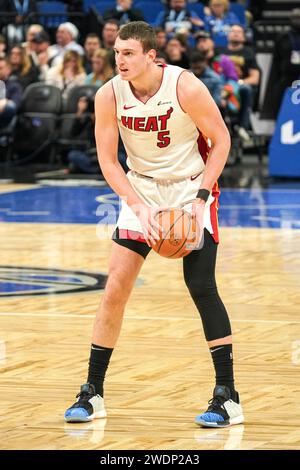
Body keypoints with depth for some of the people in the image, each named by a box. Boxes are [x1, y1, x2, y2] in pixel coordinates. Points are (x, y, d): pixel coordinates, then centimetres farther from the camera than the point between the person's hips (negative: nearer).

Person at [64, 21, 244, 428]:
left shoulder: (186, 87, -21)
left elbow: (221, 140, -11)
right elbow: (107, 159, -7)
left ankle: (228, 398, -7)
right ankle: (92, 393, 8)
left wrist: (201, 197, -18)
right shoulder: (109, 95, -13)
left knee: (201, 287, -13)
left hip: (191, 187, -3)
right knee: (116, 287, -4)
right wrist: (138, 207, -19)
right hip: (141, 189, 3)